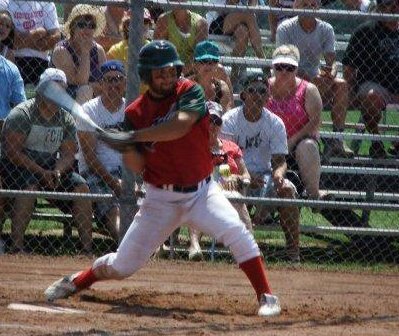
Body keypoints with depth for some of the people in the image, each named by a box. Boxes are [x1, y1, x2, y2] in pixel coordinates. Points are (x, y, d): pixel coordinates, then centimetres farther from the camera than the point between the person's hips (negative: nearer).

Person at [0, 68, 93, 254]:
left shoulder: (66, 119, 8)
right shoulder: (22, 114, -12)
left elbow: (69, 154, 3)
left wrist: (57, 172, -20)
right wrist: (41, 172, -25)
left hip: (50, 167, 6)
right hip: (17, 167, -6)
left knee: (80, 186, -15)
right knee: (29, 186, -37)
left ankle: (87, 247, -15)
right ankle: (17, 246, -39)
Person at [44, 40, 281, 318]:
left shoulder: (190, 92, -7)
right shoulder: (136, 112, -1)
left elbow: (180, 126, -28)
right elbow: (137, 166, -3)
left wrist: (134, 136, -26)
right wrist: (127, 149, -24)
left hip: (201, 191, -1)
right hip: (161, 199, 1)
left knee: (236, 231, -26)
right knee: (123, 265, 3)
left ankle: (266, 296, -17)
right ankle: (76, 282, 30)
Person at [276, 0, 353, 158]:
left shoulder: (326, 29, 5)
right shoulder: (285, 28, -7)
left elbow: (332, 60, -4)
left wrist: (331, 72, -30)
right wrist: (311, 79, -30)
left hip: (316, 79, 4)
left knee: (341, 84, -23)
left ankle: (337, 138, -26)